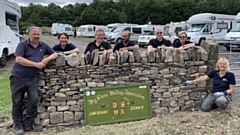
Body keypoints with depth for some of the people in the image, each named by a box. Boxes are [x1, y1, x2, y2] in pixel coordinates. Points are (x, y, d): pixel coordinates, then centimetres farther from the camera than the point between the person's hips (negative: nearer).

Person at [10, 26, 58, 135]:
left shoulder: (43, 46, 10)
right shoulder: (22, 44, -4)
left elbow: (55, 54, 17)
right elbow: (18, 59, -16)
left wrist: (47, 59, -6)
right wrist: (36, 64, -16)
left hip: (32, 78, 3)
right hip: (18, 77, -3)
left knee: (34, 99, -6)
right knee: (17, 102, 4)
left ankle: (28, 124, 9)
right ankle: (18, 125, 17)